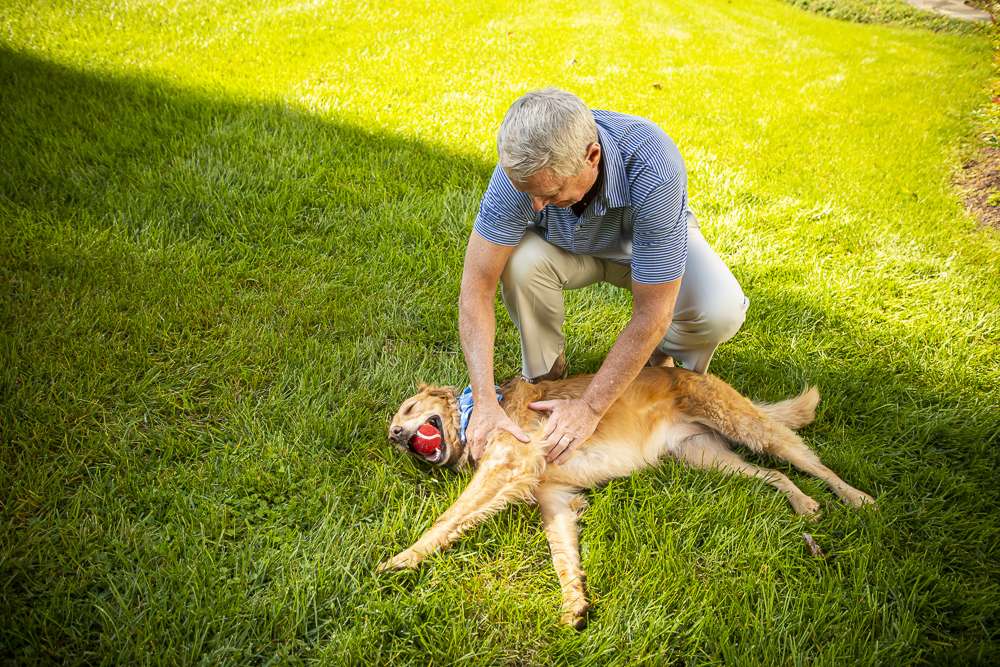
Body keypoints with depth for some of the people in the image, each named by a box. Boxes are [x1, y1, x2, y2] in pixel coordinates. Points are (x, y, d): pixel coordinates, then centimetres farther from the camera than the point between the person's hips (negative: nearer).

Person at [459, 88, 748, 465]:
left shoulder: (654, 170, -41)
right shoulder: (525, 166, -34)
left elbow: (651, 314, -36)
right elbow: (477, 284, -30)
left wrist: (589, 409, -33)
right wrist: (485, 402, -36)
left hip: (654, 242, -1)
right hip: (568, 245, 2)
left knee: (721, 312, -31)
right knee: (520, 263, -33)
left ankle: (662, 360, 5)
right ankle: (543, 375, -3)